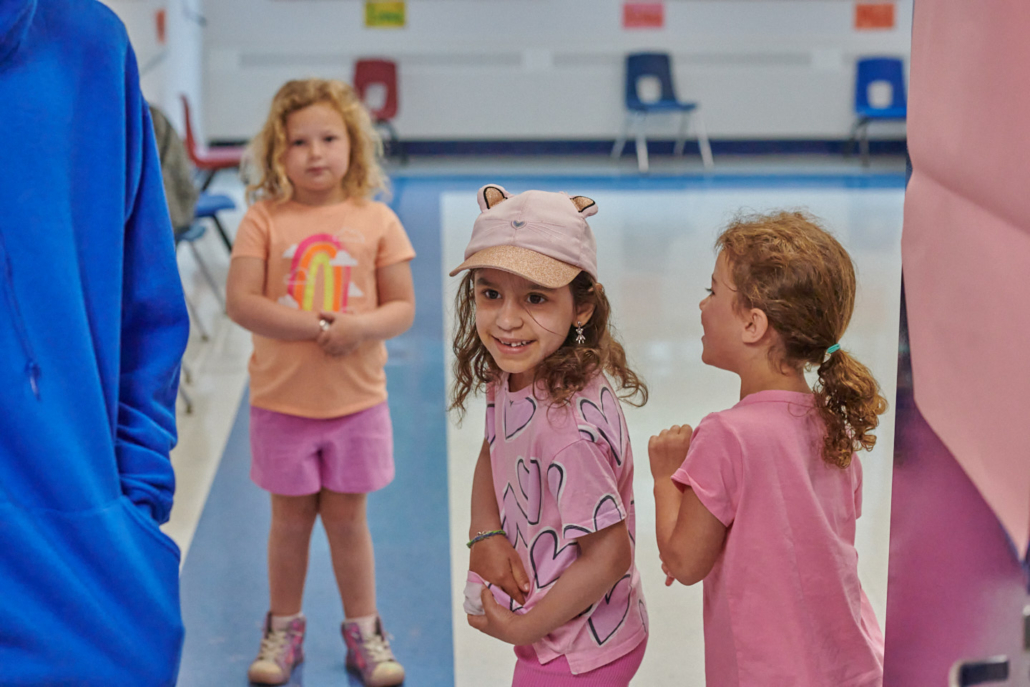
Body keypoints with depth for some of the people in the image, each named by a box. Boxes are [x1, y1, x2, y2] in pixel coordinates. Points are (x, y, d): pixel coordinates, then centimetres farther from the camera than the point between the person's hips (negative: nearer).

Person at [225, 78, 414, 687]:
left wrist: (362, 325, -22)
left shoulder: (376, 220, -2)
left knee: (347, 518, 11)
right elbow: (242, 302, -13)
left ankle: (364, 631, 28)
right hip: (281, 401, 0)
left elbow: (402, 308, -1)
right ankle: (284, 630, 30)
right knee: (291, 519, 12)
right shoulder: (265, 219, -6)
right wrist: (317, 327, -21)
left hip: (357, 401, 0)